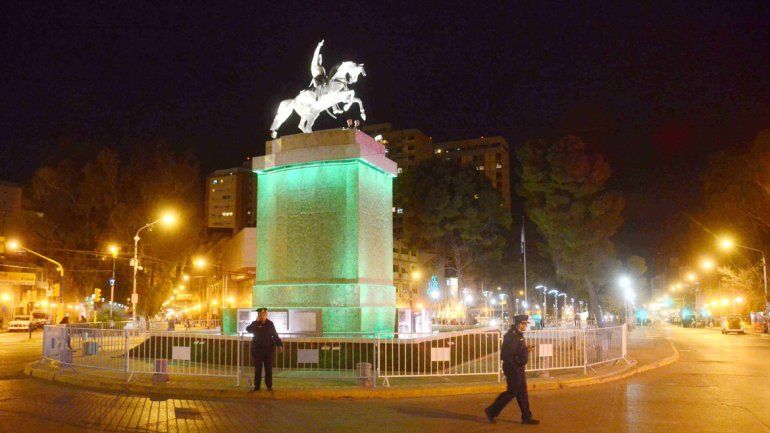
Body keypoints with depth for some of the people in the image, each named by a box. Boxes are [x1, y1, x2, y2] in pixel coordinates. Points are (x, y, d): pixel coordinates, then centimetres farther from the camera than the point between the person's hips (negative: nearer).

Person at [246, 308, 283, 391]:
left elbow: (275, 335, 9)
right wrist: (257, 321, -24)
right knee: (257, 369, 3)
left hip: (268, 349, 1)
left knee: (269, 369, 4)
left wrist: (279, 344, -1)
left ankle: (269, 386, 12)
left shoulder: (270, 324, 3)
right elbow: (248, 329, -21)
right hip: (257, 350, -1)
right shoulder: (255, 324, 0)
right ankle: (257, 386, 11)